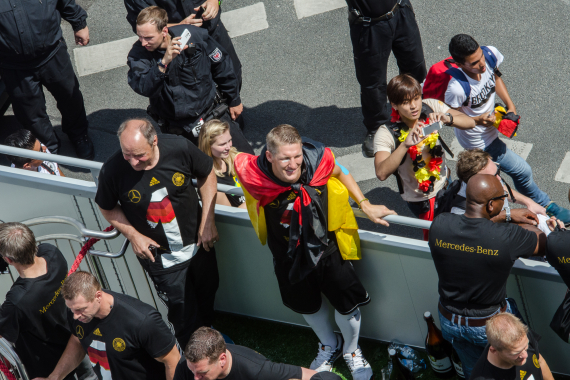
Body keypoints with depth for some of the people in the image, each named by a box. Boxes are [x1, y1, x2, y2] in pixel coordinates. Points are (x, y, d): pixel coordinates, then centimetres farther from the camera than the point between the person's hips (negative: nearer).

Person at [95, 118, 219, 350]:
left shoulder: (179, 149, -25)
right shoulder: (112, 170, -27)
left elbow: (207, 174, -5)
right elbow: (107, 208, -6)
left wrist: (208, 222, -7)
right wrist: (133, 235, -18)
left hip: (198, 243, 3)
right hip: (159, 256, -2)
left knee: (207, 294, 26)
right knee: (184, 314, 8)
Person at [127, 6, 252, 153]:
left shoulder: (194, 35, -12)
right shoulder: (137, 55, -14)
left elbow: (222, 66, 3)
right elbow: (145, 89, -30)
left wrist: (234, 100, 12)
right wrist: (164, 63, -44)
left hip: (214, 113, 1)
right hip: (179, 129, -1)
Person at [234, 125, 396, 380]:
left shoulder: (318, 160, -28)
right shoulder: (254, 174, -31)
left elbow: (340, 173, -4)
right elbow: (237, 158, -5)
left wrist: (365, 205, -4)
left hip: (325, 248, -1)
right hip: (288, 256, 1)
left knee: (347, 303, 11)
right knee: (307, 305, 25)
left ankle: (352, 350, 45)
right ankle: (330, 345, 57)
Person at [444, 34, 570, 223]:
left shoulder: (491, 54, -26)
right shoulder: (457, 88, -42)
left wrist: (510, 106, -6)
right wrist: (477, 120, -35)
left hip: (491, 128, 6)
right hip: (480, 141, -6)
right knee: (522, 171, 9)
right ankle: (544, 205, 36)